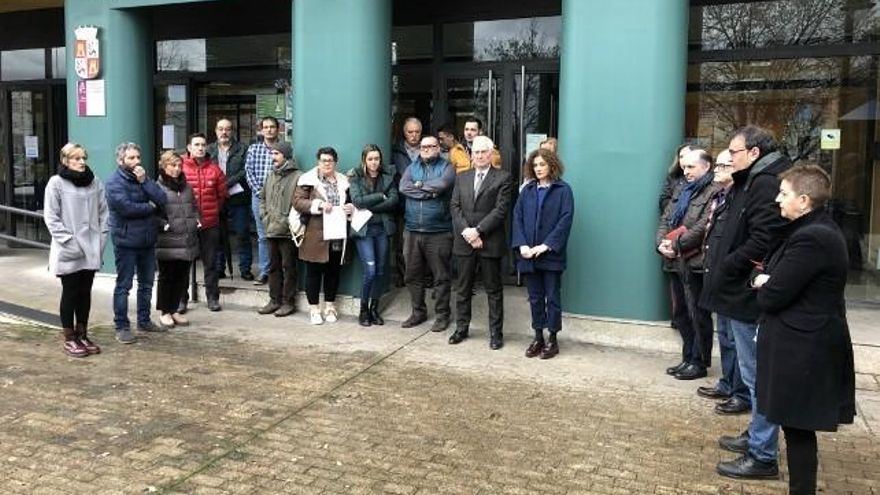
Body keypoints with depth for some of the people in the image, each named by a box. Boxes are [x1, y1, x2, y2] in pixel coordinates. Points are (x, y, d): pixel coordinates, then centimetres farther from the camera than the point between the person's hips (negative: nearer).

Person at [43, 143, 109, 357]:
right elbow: (51, 217, -8)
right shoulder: (56, 182, -6)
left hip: (91, 249, 4)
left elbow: (104, 212, 9)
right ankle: (69, 339, 15)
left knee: (85, 292, 12)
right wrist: (68, 241, -15)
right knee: (70, 293, 4)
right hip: (69, 251, -4)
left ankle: (82, 335, 23)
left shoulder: (95, 182, 6)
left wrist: (101, 238, -1)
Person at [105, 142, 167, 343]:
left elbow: (161, 199, -2)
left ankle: (144, 321, 27)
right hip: (126, 241, -7)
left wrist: (144, 181, -12)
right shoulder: (114, 182, -9)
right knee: (124, 285, 0)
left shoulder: (143, 177, 11)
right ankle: (122, 327, 7)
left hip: (147, 240, 7)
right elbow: (126, 207, -23)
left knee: (146, 283, 15)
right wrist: (149, 207, -9)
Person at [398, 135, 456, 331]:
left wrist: (419, 185, -6)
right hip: (412, 231, 4)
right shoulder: (412, 167, 13)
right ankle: (418, 312, 25)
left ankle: (442, 315, 14)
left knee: (440, 276, 3)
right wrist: (430, 191, -12)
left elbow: (442, 185, -19)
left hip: (439, 232, -4)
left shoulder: (446, 167, 2)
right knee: (413, 275, 12)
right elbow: (403, 187, -5)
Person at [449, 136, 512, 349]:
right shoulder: (462, 177, 12)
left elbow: (501, 210, -10)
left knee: (494, 290, 5)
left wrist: (477, 230, -16)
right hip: (464, 242, 4)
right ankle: (461, 328, 24)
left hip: (490, 242, -4)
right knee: (462, 289, 12)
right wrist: (465, 231, -11)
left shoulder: (503, 178, -1)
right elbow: (454, 206, 4)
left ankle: (496, 332, 14)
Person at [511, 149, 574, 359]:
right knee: (535, 298, 11)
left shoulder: (563, 190, -1)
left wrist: (547, 245, -17)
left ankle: (552, 339, 15)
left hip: (551, 254, -4)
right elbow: (517, 218, 5)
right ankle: (538, 337, 22)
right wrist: (522, 245, -9)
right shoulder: (527, 190, 11)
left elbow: (565, 220, -10)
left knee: (552, 298, 5)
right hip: (528, 254, 4)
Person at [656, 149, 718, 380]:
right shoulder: (681, 189, 18)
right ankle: (688, 358, 26)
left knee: (698, 314, 0)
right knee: (680, 313, 14)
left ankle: (699, 362, 11)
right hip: (676, 261, 8)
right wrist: (661, 243, -4)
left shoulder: (714, 192, -8)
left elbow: (703, 226, -18)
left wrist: (676, 244, -16)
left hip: (696, 262, -8)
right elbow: (665, 219, 14)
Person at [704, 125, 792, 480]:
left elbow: (761, 243, -26)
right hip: (742, 291, 10)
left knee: (757, 375, -2)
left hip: (749, 294, -10)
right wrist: (721, 266, 4)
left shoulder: (766, 184, -17)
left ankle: (763, 456, 7)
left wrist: (722, 268, -15)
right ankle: (757, 436, 33)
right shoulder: (754, 182, 15)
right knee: (755, 373, 19)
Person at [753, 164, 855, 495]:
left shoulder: (811, 238, -23)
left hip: (804, 349, -10)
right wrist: (766, 280, -6)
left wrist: (763, 287, 0)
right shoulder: (816, 229, 11)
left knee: (798, 428, 1)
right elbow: (776, 273, 16)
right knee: (797, 426, 17)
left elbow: (772, 297, -23)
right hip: (804, 343, 10)